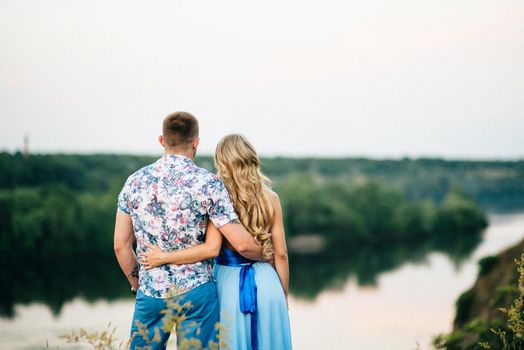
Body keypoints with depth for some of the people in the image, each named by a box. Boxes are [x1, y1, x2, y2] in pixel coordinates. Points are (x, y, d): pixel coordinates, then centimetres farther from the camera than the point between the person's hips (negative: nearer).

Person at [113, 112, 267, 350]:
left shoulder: (135, 182, 1)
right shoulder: (208, 183, -9)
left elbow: (121, 246, 4)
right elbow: (242, 244, -12)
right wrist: (266, 256, 7)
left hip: (150, 293, 3)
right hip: (195, 293, -3)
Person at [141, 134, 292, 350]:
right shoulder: (271, 199, 1)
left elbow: (210, 248, -19)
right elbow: (281, 254, 3)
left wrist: (163, 257, -11)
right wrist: (284, 296, 14)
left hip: (230, 284, -2)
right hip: (266, 283, 2)